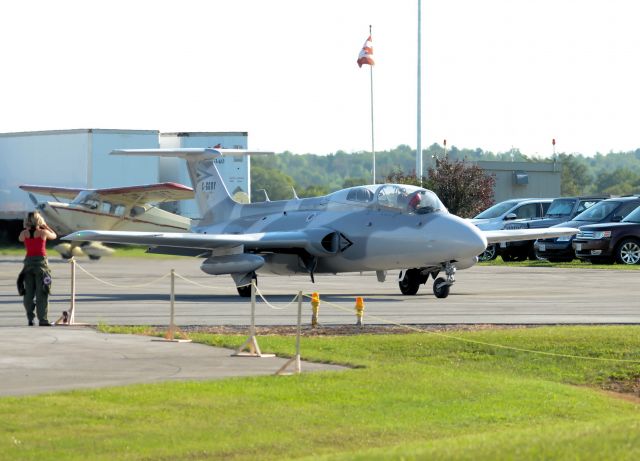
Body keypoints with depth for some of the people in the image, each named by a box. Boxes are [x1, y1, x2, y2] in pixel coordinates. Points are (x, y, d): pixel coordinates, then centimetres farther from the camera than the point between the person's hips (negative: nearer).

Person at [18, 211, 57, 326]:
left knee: (28, 293, 9)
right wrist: (45, 226, 21)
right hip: (41, 261, -3)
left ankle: (30, 319, 7)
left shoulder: (24, 233, 0)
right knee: (41, 293, 0)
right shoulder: (43, 232, -7)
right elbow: (54, 235, 13)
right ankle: (42, 320, -3)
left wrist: (28, 228, 21)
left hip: (29, 262, 3)